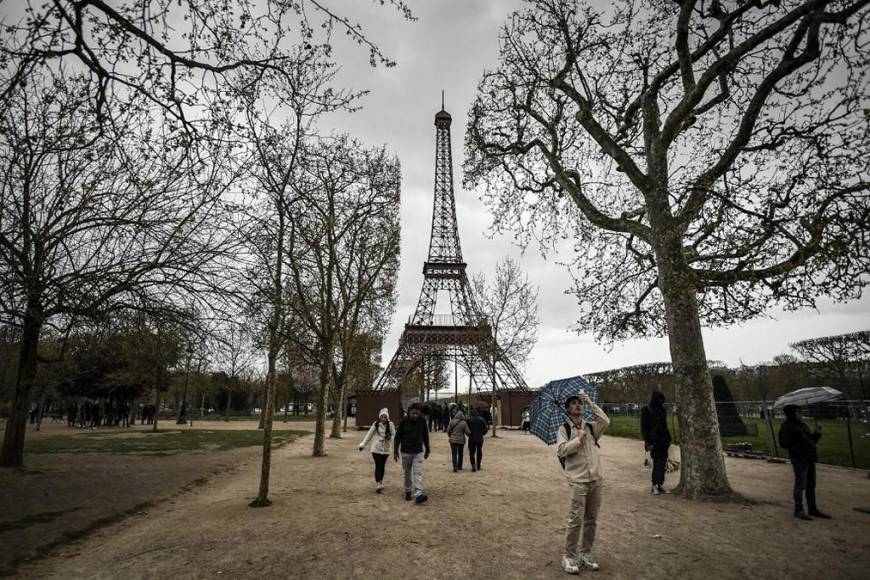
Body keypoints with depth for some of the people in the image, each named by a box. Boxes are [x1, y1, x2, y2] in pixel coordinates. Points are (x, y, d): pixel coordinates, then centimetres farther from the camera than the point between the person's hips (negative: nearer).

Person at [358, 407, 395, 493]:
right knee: (378, 466, -9)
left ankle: (380, 483, 29)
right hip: (376, 449, -1)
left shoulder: (390, 425, -5)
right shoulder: (375, 424, -5)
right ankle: (378, 484, -10)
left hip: (386, 450, 2)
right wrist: (363, 444, 6)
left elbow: (393, 436, -9)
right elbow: (369, 435, 3)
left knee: (382, 466, 12)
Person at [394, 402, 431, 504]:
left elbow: (425, 437, 10)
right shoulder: (404, 422, -10)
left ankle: (418, 495, -15)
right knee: (407, 473, 11)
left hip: (418, 452, 1)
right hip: (406, 452, -1)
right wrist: (395, 451, -5)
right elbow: (397, 437, -4)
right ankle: (408, 492, 28)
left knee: (418, 473, -10)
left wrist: (427, 450, 14)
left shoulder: (422, 422, -2)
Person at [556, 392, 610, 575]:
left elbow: (605, 421, -9)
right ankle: (569, 556, 5)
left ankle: (585, 554, 24)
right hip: (578, 481, -4)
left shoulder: (591, 427, 10)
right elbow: (561, 450, -13)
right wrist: (579, 439, -14)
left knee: (591, 520, 11)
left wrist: (591, 403, -7)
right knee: (576, 520, -8)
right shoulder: (564, 429, 0)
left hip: (595, 479, 4)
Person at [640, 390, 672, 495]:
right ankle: (654, 486, -1)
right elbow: (644, 427, -7)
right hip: (654, 440, -6)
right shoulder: (646, 410, -6)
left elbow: (664, 425, 19)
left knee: (663, 463, 6)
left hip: (664, 439, 6)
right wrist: (646, 441, -12)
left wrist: (668, 438, 16)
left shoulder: (663, 410, 11)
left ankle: (660, 485, 15)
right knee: (657, 463, -7)